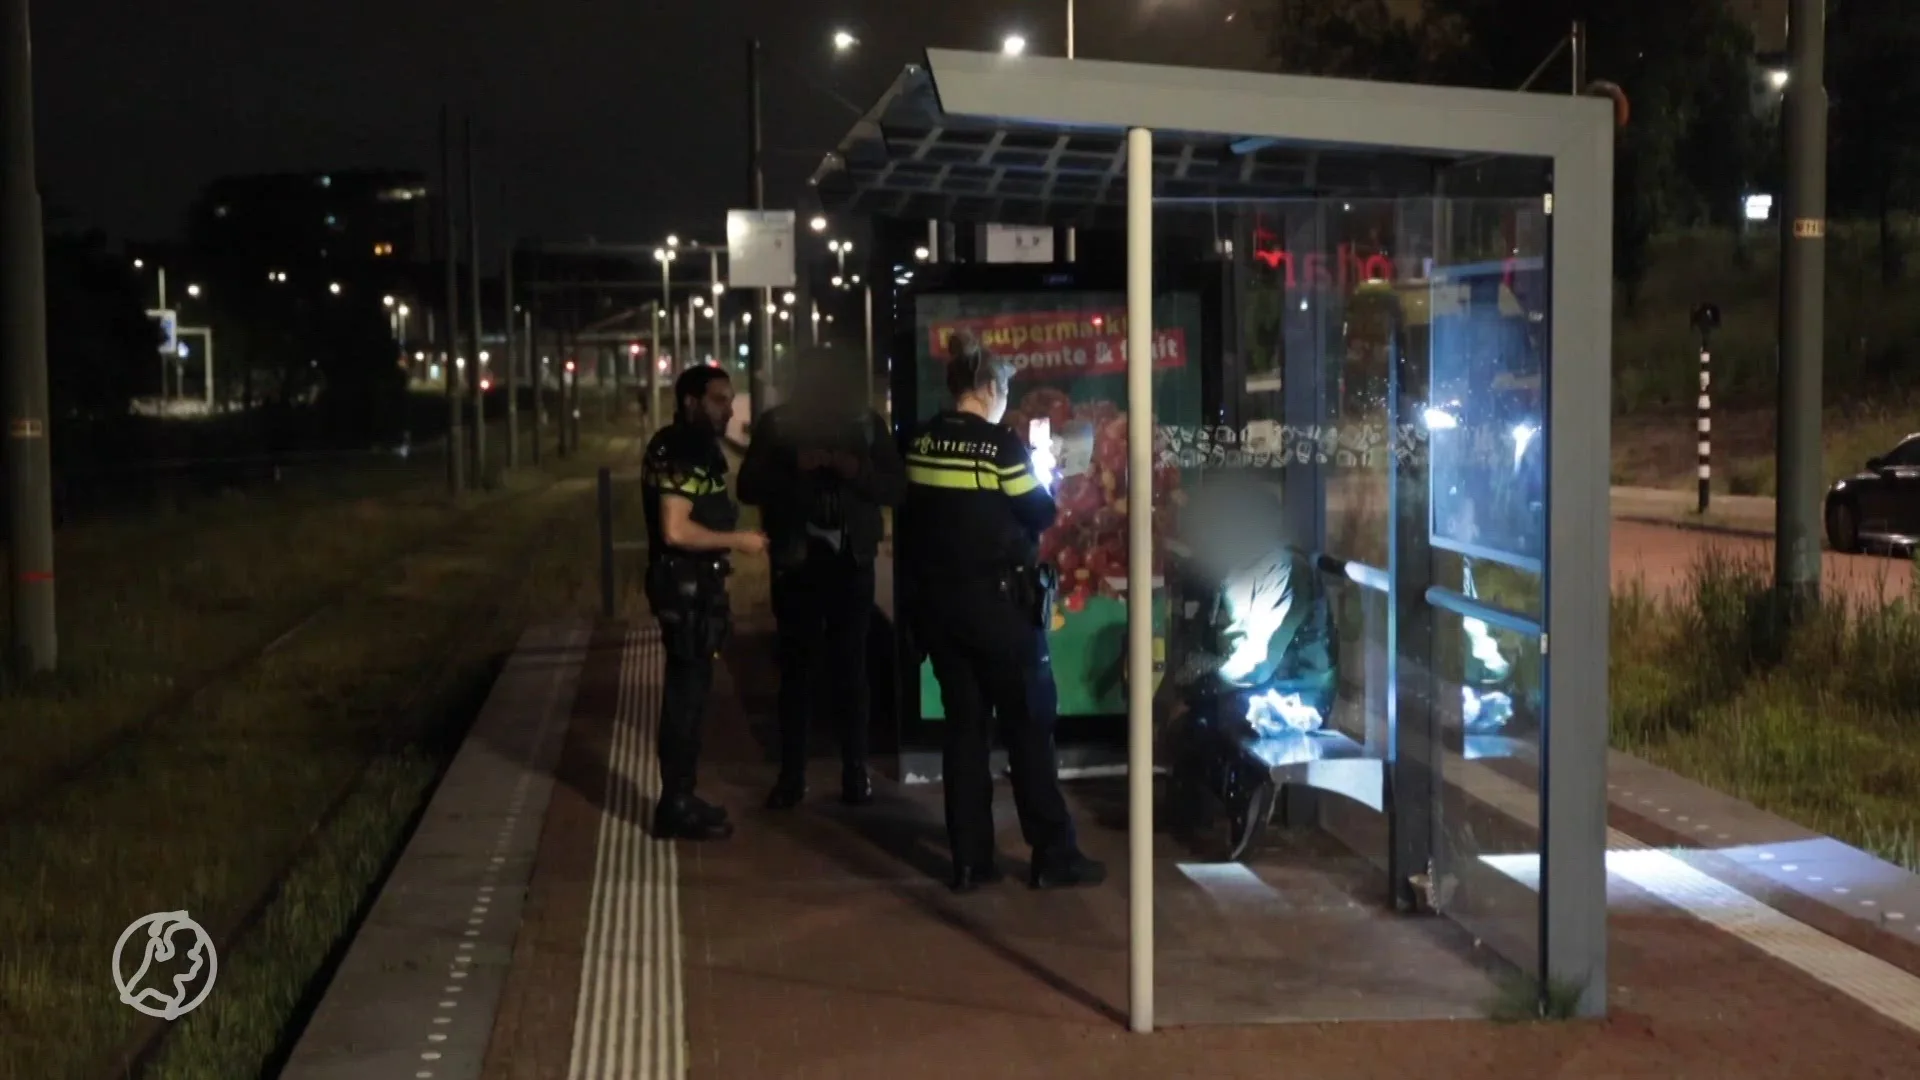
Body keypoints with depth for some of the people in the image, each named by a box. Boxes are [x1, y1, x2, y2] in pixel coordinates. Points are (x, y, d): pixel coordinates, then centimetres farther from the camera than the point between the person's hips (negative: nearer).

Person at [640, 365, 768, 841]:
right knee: (687, 693, -5)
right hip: (685, 587, -10)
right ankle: (676, 807, 1)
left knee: (690, 691, 14)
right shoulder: (680, 452, -17)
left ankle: (680, 798, 23)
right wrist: (737, 540, -18)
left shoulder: (696, 448, 15)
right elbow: (676, 530, -26)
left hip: (698, 585, 10)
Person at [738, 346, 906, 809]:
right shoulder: (776, 423, 3)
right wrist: (795, 468, -18)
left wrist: (853, 469, -17)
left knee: (850, 667, 4)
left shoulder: (867, 423, 5)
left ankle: (856, 772, 11)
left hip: (851, 559, 1)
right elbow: (749, 487, -3)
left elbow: (895, 487, 0)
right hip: (797, 560, -1)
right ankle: (791, 775, 7)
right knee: (797, 668, 1)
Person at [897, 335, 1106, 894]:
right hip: (998, 601, -5)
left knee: (964, 725, 10)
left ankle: (970, 860, 11)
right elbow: (1041, 515, -7)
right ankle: (1053, 856, 6)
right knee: (1029, 725, 2)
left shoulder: (919, 444, 3)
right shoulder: (1001, 445, -14)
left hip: (938, 601, 6)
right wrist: (1042, 487, 12)